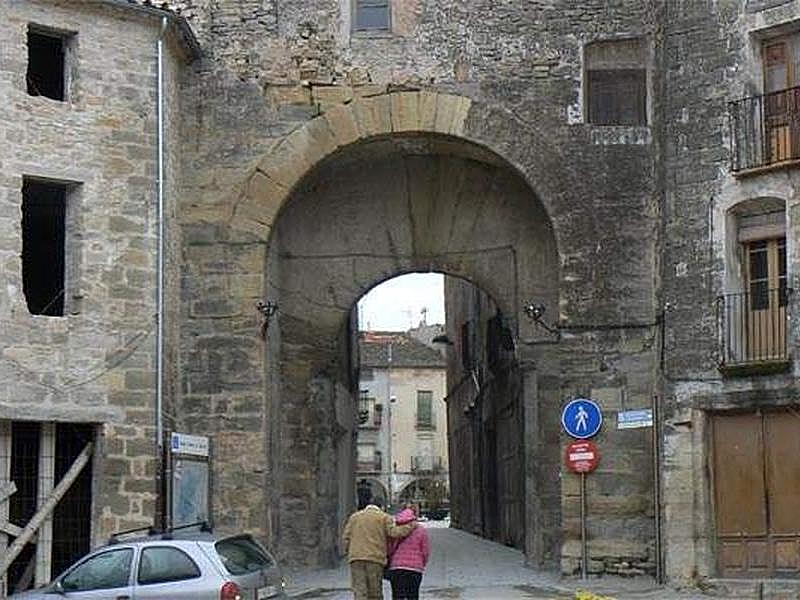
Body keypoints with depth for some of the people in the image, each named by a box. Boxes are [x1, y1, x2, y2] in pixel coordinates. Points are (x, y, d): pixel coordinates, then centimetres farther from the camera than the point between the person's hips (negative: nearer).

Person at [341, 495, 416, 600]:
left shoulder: (354, 517, 15)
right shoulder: (384, 517, 6)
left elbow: (345, 538, 9)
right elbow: (394, 532, -8)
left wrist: (347, 552, 21)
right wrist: (410, 526, 2)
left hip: (356, 557, 1)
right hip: (376, 558, -1)